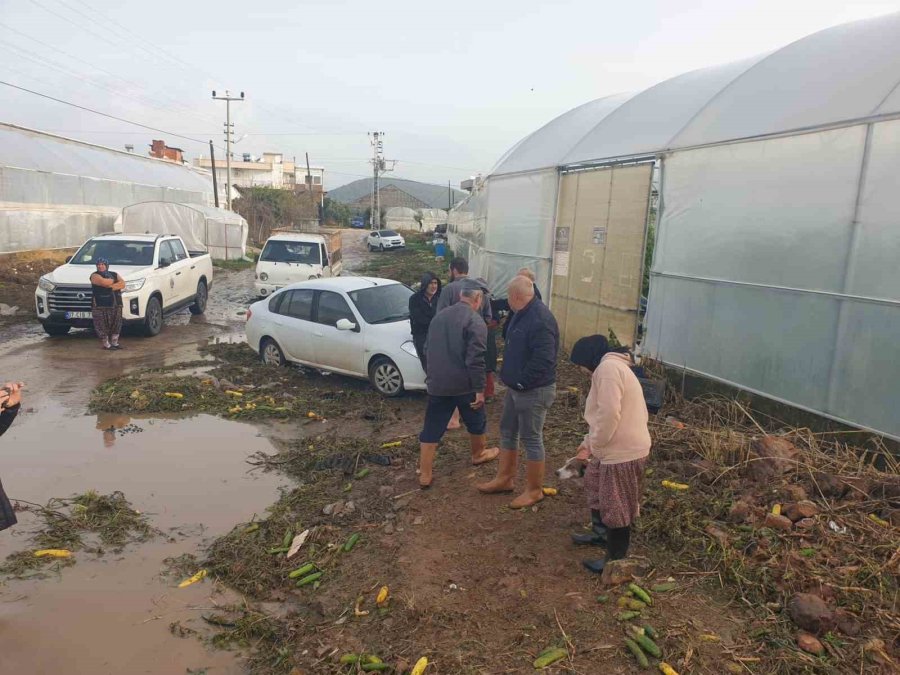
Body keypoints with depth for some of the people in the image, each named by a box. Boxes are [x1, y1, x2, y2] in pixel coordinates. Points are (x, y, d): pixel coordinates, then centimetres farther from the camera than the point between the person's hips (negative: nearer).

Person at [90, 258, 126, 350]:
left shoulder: (114, 274, 16)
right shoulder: (95, 275, 0)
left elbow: (122, 284, 1)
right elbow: (103, 282, -19)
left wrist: (112, 286, -13)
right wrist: (113, 281, -1)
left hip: (116, 305, 5)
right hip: (101, 307, -5)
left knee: (116, 325, 10)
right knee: (102, 326, -4)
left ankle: (114, 343, 20)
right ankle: (106, 344, 3)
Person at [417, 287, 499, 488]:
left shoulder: (439, 316, 8)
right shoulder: (476, 322, -14)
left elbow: (427, 350, 17)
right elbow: (475, 360, -20)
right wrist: (480, 389, -15)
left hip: (437, 384, 5)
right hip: (464, 384, -5)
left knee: (431, 429, 7)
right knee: (476, 421, 21)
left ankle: (424, 475, 8)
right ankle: (478, 455, 42)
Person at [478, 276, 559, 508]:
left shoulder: (541, 319, -24)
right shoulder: (523, 314, 8)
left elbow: (543, 360, -29)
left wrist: (521, 382, -20)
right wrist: (511, 378, 13)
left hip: (534, 391, -10)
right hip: (516, 387, 10)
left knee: (531, 439, 2)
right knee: (508, 431, 18)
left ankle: (534, 490, 17)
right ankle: (504, 479, 33)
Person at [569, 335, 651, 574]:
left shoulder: (607, 367, -18)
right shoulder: (614, 366, 16)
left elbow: (609, 414, -26)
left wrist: (595, 444, -13)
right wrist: (590, 442, 23)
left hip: (622, 451, -11)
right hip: (619, 446, 11)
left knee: (617, 505, 3)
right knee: (595, 484, 27)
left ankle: (616, 560, 18)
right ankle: (602, 533, 44)